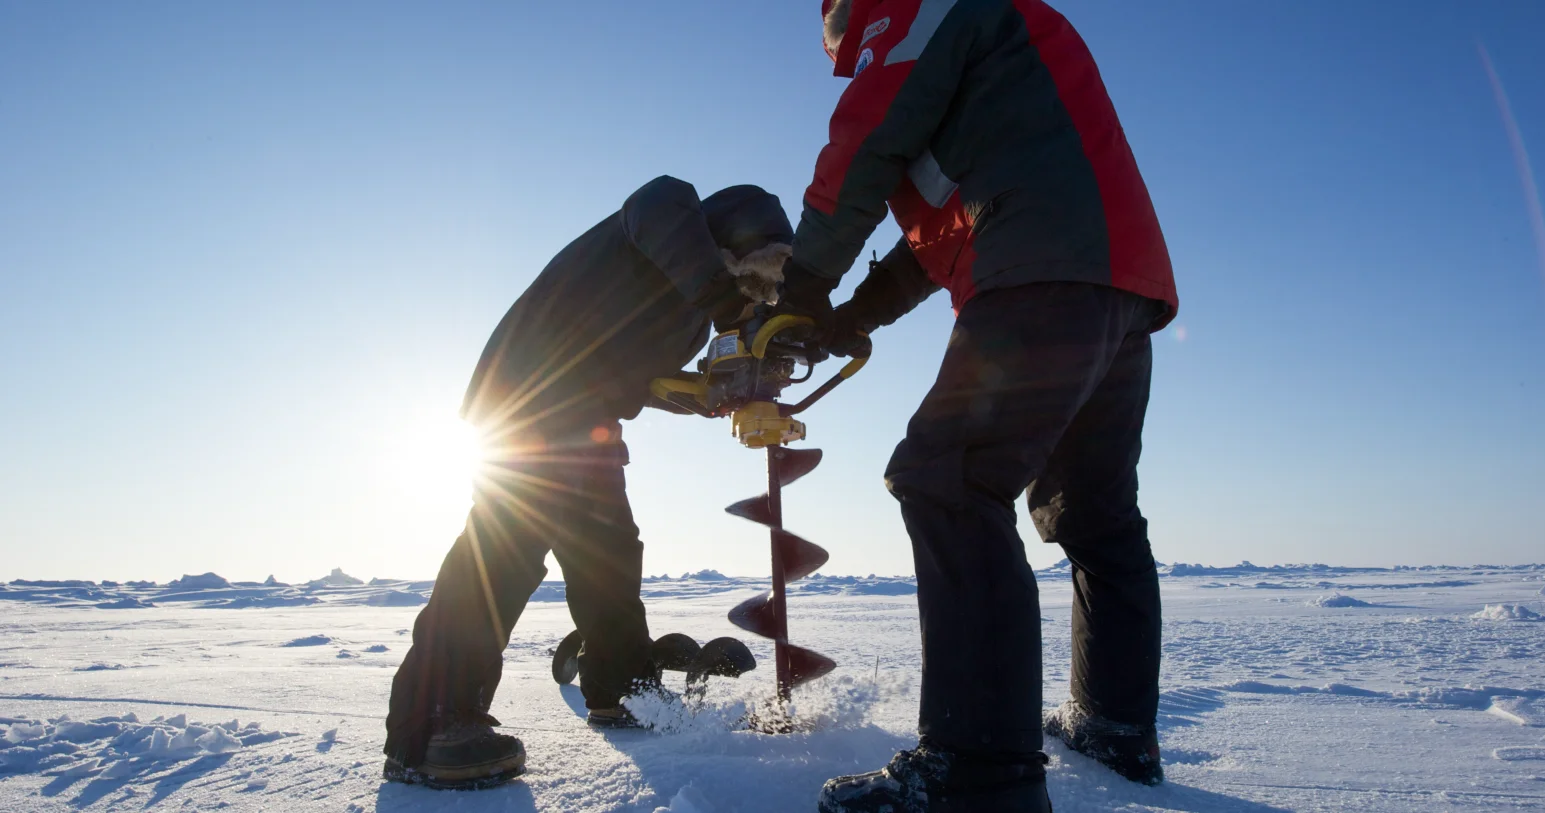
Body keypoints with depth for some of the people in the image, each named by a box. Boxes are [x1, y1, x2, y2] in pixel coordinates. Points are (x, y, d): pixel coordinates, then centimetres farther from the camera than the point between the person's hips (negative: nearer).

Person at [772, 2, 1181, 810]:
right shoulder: (977, 76, 35)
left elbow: (864, 147, -4)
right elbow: (941, 231, 28)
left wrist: (804, 287, 7)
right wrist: (850, 317, 18)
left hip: (1049, 280, -11)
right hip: (1124, 289, 11)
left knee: (947, 488, -17)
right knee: (1093, 511, 13)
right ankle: (1118, 726, 22)